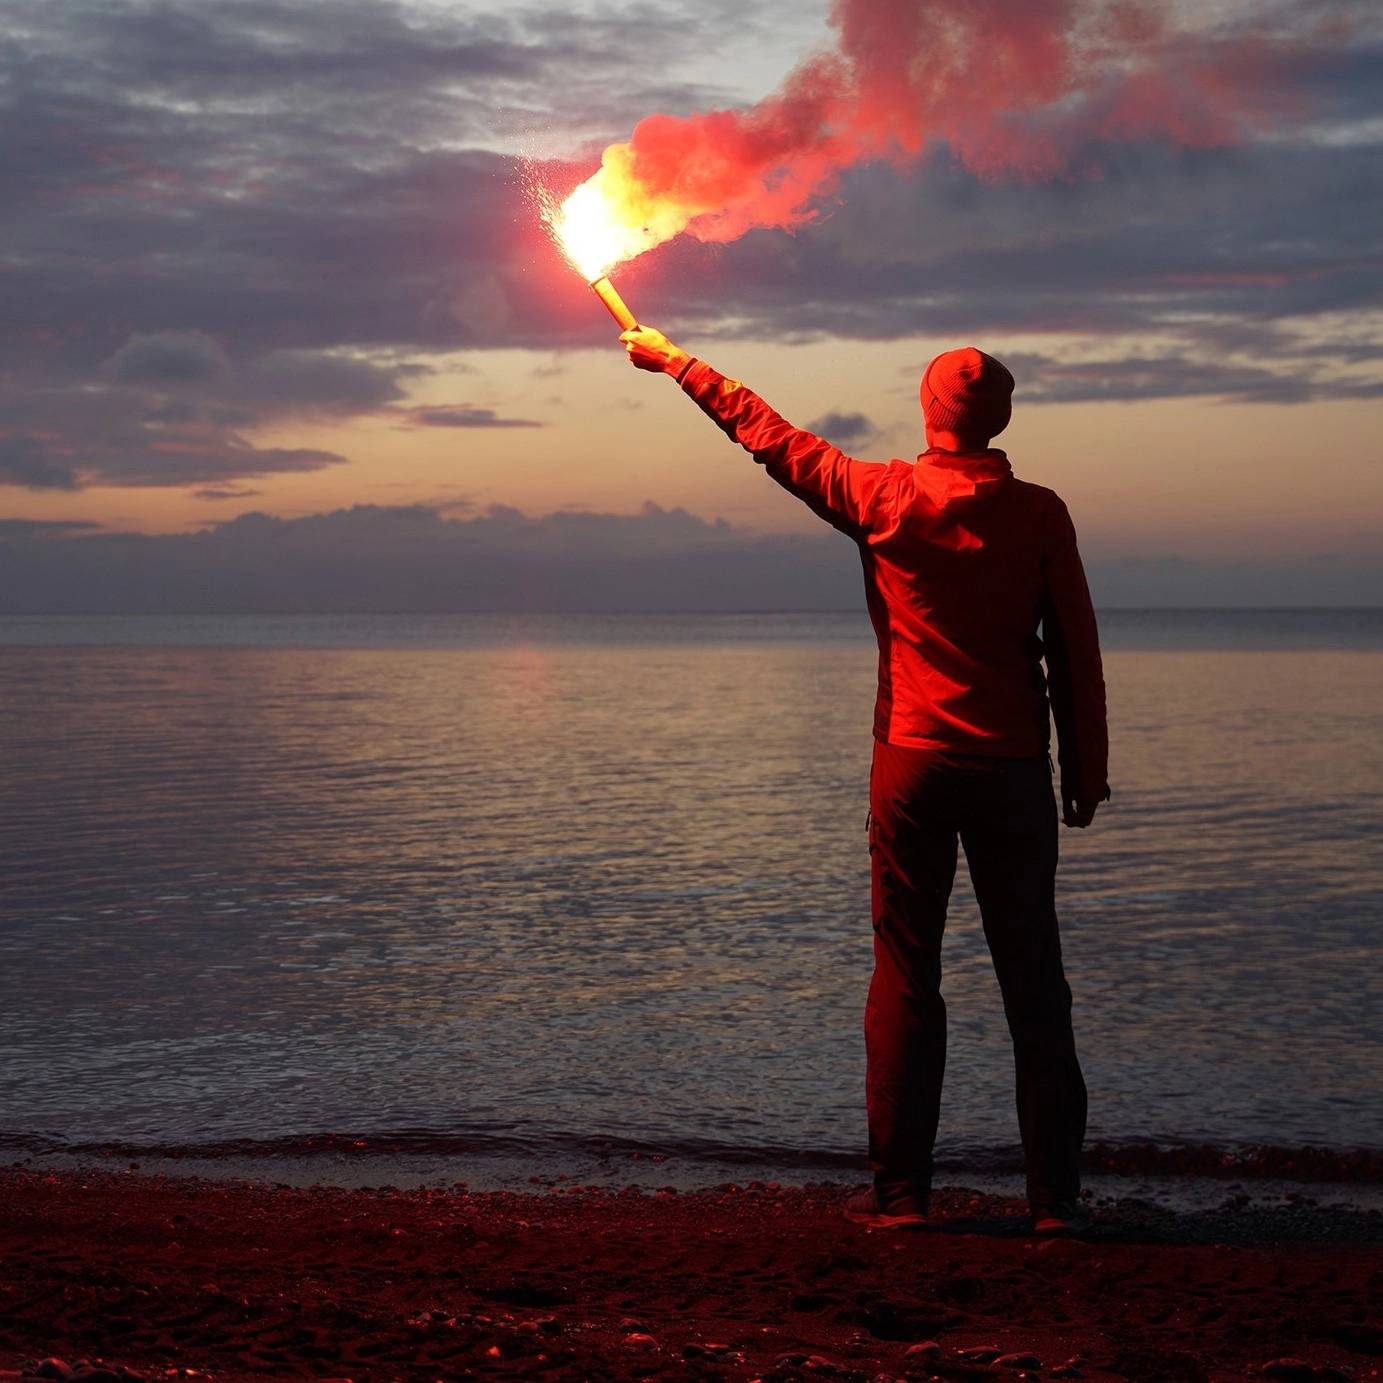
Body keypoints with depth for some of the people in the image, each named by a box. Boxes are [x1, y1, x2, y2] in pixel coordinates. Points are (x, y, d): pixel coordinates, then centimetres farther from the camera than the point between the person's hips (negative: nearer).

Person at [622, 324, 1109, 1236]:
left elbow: (769, 435, 10)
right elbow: (1076, 650, 1)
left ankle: (901, 1188, 6)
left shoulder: (886, 499, -2)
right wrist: (1087, 772, 10)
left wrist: (675, 362, 23)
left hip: (914, 764, -1)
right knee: (1033, 981, 4)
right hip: (1014, 768, 1)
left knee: (906, 979, 5)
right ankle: (1057, 1194, 5)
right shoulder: (1039, 513, -1)